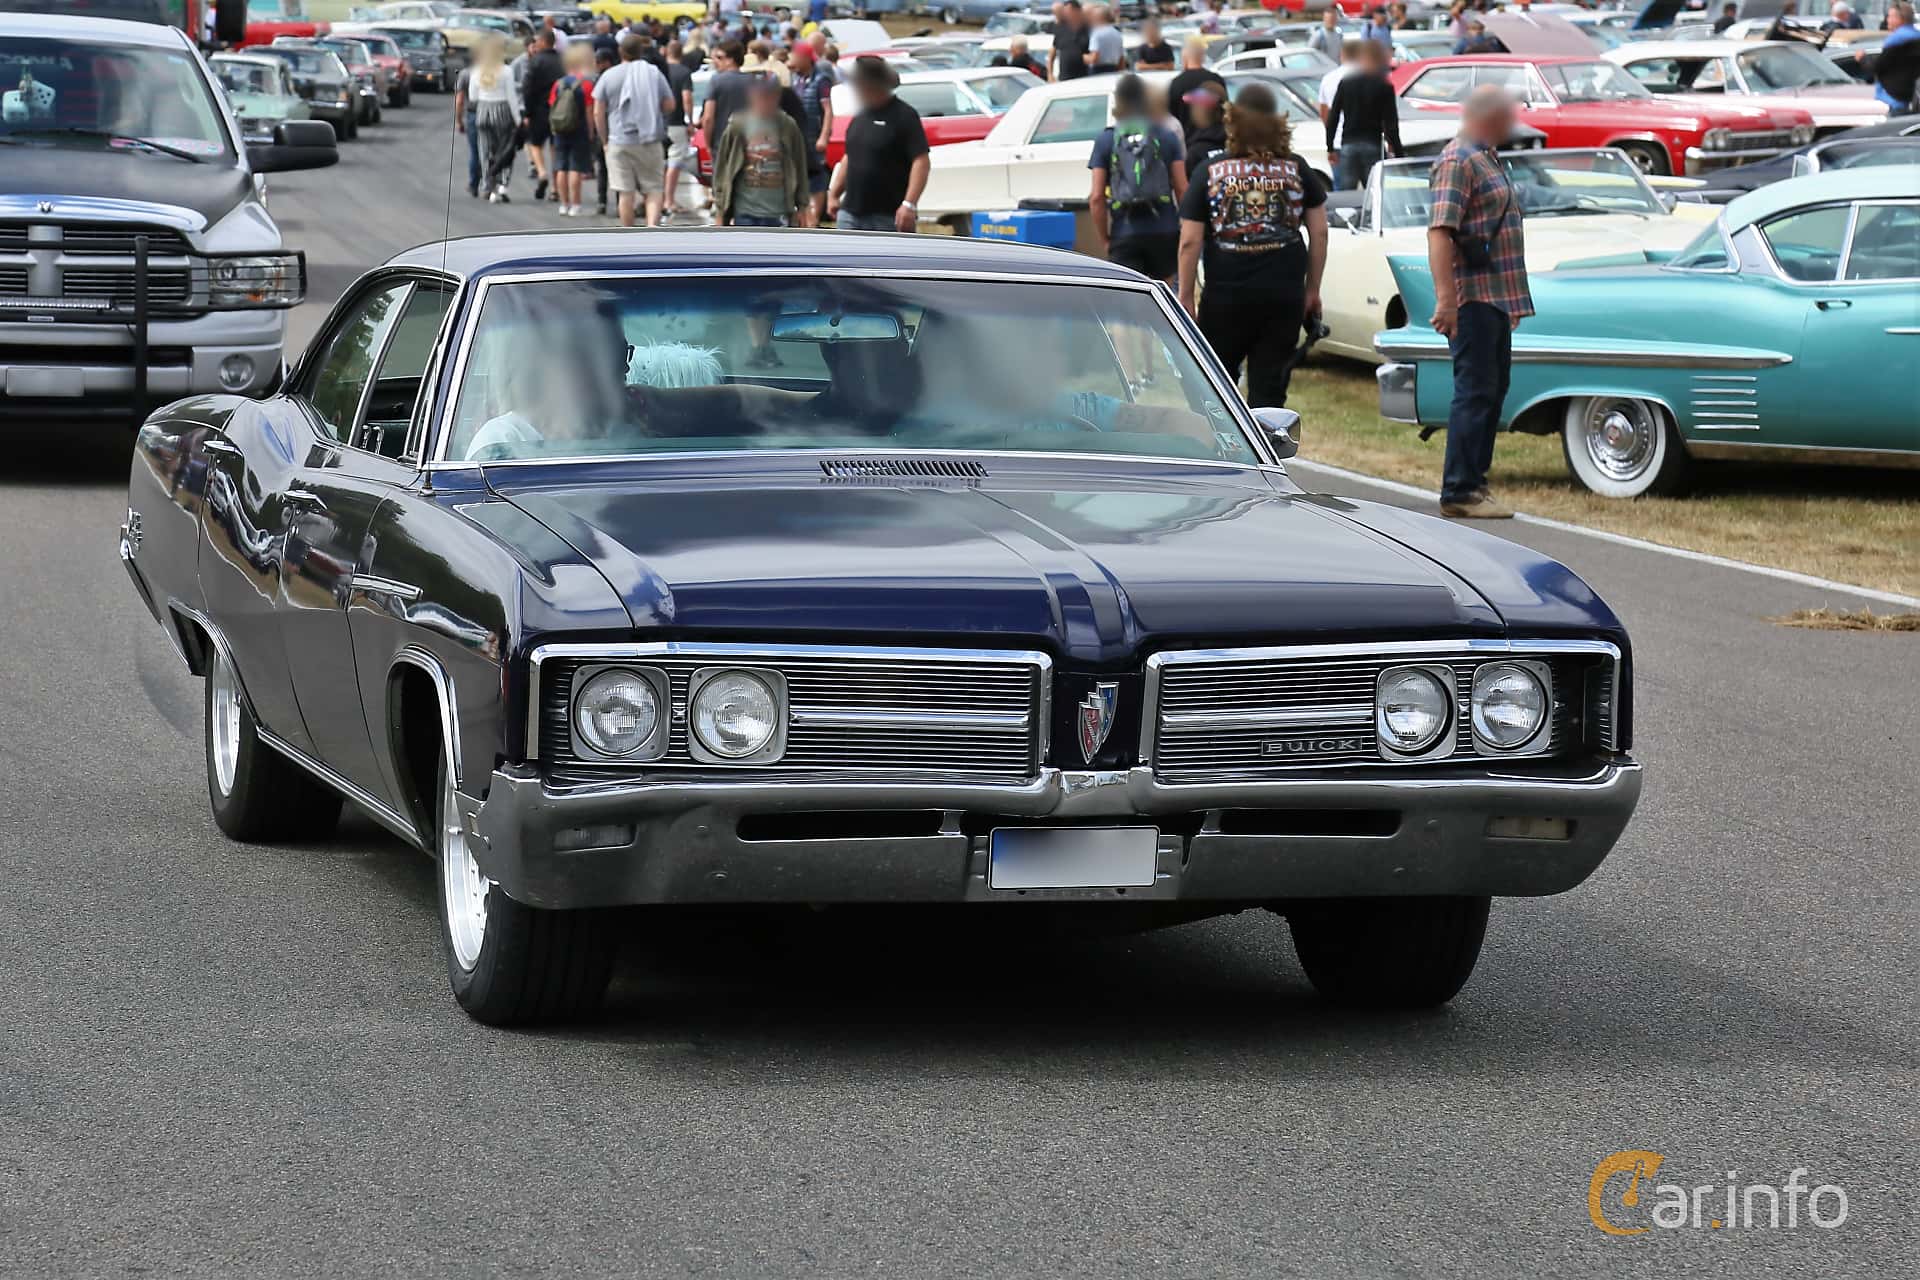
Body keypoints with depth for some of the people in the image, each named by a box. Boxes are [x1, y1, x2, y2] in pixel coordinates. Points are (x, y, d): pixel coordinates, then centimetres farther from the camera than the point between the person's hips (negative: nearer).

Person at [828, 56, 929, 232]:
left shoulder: (904, 116, -9)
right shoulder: (859, 118, 15)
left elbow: (921, 162, -16)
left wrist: (909, 204, -24)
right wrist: (833, 194, 20)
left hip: (889, 216, -7)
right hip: (851, 213, 7)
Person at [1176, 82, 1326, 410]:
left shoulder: (1210, 172, -1)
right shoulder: (1296, 170, 5)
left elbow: (1190, 242, -4)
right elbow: (1319, 233, 6)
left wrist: (1186, 297, 3)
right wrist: (1313, 289, 14)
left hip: (1226, 296, -1)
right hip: (1284, 296, 1)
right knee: (1270, 391, 4)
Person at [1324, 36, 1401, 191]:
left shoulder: (1346, 83, 6)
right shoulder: (1385, 86, -3)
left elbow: (1333, 117, 6)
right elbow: (1391, 123, -6)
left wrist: (1330, 148, 12)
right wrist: (1397, 153, -2)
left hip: (1348, 145, 2)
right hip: (1373, 146, -2)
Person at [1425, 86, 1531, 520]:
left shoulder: (1488, 161, 18)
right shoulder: (1458, 162, -13)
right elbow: (1439, 232, -22)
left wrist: (1513, 299, 24)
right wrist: (1445, 299, -29)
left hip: (1497, 298, 10)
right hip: (1473, 297, -10)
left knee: (1492, 389, 13)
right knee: (1475, 391, -10)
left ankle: (1473, 481, 20)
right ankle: (1459, 492, -9)